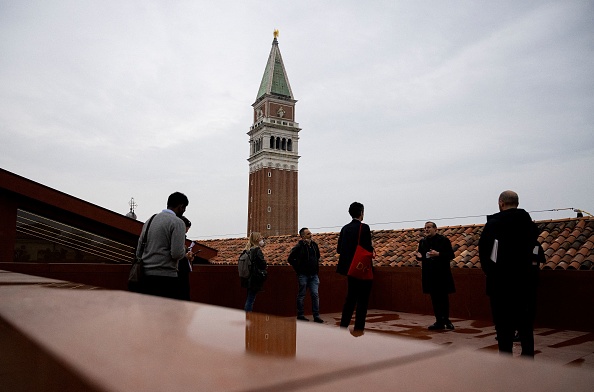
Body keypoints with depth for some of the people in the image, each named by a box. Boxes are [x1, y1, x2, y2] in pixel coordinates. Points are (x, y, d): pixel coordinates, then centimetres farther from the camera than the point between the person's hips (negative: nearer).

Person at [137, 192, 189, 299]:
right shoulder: (177, 223, -7)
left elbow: (139, 252, 15)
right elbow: (177, 253, -16)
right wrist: (184, 249, 4)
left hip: (146, 277, 7)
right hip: (166, 277, -7)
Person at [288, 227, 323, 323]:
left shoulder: (314, 244, 8)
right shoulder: (299, 247, -10)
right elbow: (290, 259, -9)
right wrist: (298, 268, -7)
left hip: (314, 275, 5)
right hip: (303, 275, -5)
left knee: (315, 295, 0)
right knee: (301, 295, 5)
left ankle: (316, 316, 6)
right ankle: (300, 315, 16)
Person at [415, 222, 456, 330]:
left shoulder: (444, 240, -6)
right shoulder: (422, 242, 9)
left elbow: (451, 255, -9)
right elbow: (420, 254, 16)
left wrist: (438, 254, -22)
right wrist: (419, 256, -8)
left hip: (442, 274, -4)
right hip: (429, 274, 4)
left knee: (444, 297, 5)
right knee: (434, 298, 8)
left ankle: (445, 319, 22)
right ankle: (439, 321, 17)